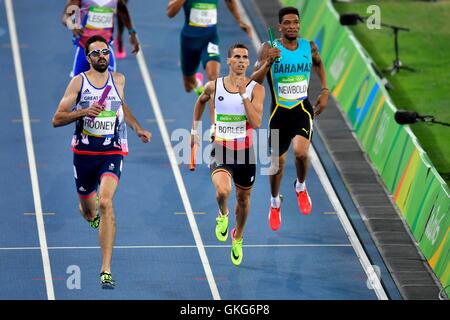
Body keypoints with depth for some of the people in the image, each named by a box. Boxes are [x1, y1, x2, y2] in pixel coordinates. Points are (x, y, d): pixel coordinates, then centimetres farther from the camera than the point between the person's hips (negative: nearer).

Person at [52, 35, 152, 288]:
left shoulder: (119, 80, 5)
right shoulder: (79, 82, -3)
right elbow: (57, 119, -6)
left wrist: (138, 128, 17)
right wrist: (84, 111, -21)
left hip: (113, 151, 0)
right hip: (84, 152, 1)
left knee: (106, 203, -23)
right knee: (88, 212, 14)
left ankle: (106, 270, -25)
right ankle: (94, 215, 58)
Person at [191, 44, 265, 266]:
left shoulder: (256, 89, -7)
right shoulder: (214, 86, -2)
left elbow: (256, 123, -18)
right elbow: (201, 101, 22)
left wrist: (243, 95, -23)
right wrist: (195, 128, 22)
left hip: (245, 151, 1)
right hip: (221, 149, -1)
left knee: (243, 198, 17)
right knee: (222, 191, -27)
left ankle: (238, 238, 44)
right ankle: (223, 215, 9)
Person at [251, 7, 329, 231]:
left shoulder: (309, 47, -1)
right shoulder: (269, 49, -9)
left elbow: (319, 64, 21)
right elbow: (254, 82, -13)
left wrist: (325, 90, 12)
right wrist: (268, 63, -28)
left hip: (303, 110, 0)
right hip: (279, 112, 0)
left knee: (300, 151, -25)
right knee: (277, 161, 12)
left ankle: (301, 187, 7)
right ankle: (275, 202, 39)